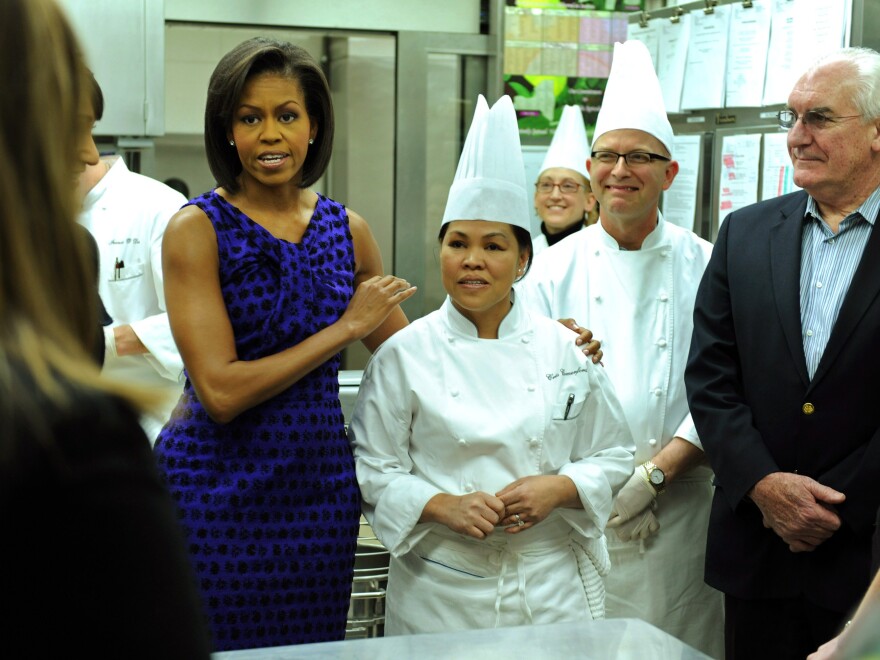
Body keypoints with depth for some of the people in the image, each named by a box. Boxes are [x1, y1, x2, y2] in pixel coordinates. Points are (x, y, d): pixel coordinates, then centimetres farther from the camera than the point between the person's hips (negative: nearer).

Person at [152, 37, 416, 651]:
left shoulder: (348, 230, 5)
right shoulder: (197, 229, -9)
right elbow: (220, 391, -17)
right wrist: (345, 327, -11)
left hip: (321, 485, 4)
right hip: (217, 489, -4)